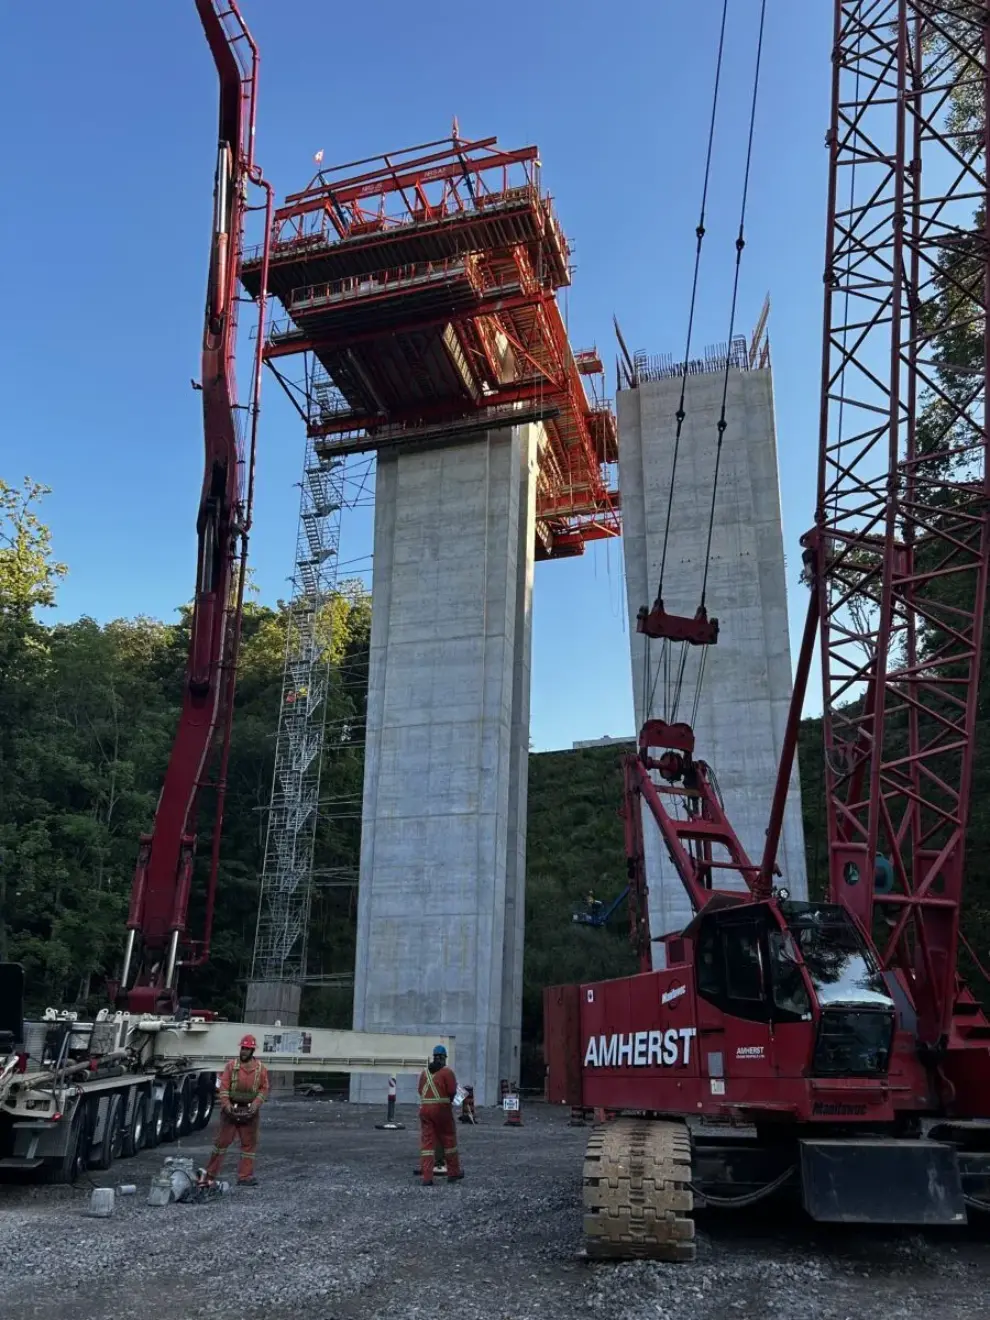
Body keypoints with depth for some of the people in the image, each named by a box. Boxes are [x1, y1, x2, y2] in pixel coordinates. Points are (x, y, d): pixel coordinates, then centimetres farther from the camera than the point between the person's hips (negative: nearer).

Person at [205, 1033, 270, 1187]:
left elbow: (264, 1089, 1)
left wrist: (255, 1104, -11)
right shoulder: (231, 1065, -3)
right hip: (231, 1109, -1)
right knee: (223, 1140, 5)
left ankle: (245, 1177, 11)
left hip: (250, 1111, 1)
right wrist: (226, 1104, -15)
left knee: (249, 1143, 4)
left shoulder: (260, 1068, 0)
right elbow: (224, 1086, -5)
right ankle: (210, 1173, 17)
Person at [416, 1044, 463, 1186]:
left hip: (424, 1108, 4)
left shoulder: (424, 1072, 11)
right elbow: (452, 1091, -9)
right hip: (441, 1108, -4)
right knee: (448, 1139, 12)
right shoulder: (447, 1071, -5)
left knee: (427, 1141, 5)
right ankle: (453, 1172, 21)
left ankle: (427, 1177, 0)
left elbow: (420, 1090, 10)